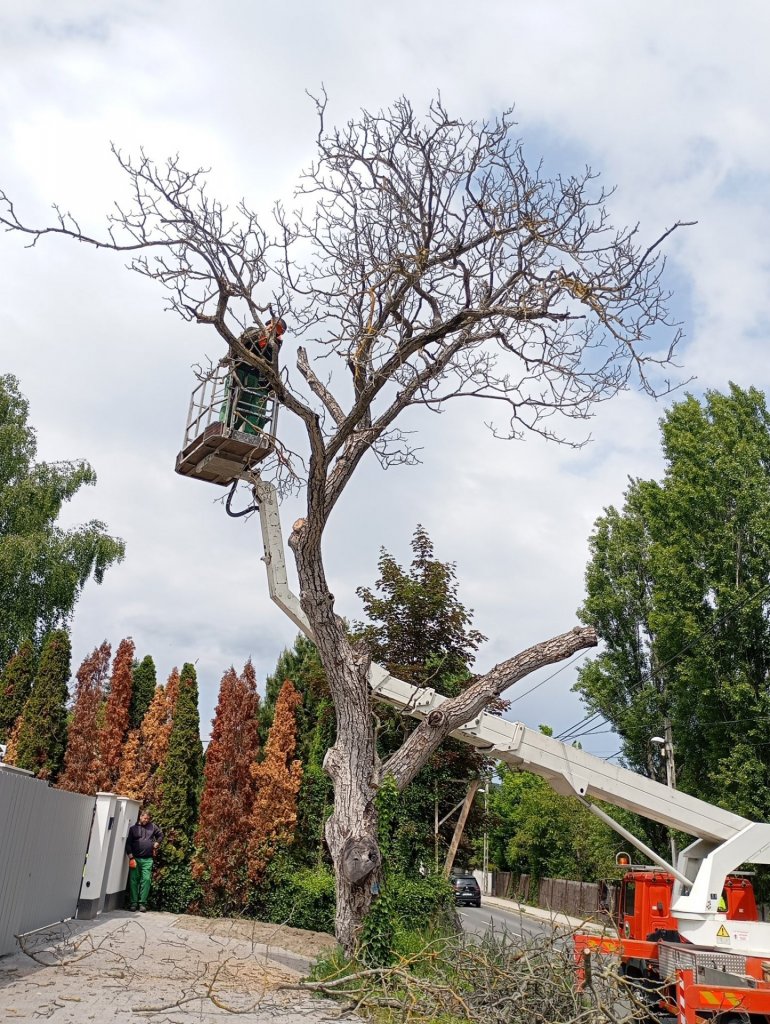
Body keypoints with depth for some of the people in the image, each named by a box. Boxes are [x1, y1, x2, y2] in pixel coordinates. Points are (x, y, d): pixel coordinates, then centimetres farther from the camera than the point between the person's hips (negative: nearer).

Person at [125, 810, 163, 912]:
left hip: (147, 859, 1)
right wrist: (131, 857, -8)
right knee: (133, 880, 0)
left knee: (146, 880, -5)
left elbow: (161, 835, 24)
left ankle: (142, 903, 1)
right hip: (135, 858, -1)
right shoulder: (133, 828, 3)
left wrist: (156, 844, 10)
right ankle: (133, 903, 9)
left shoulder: (153, 827, 10)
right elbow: (128, 843, -1)